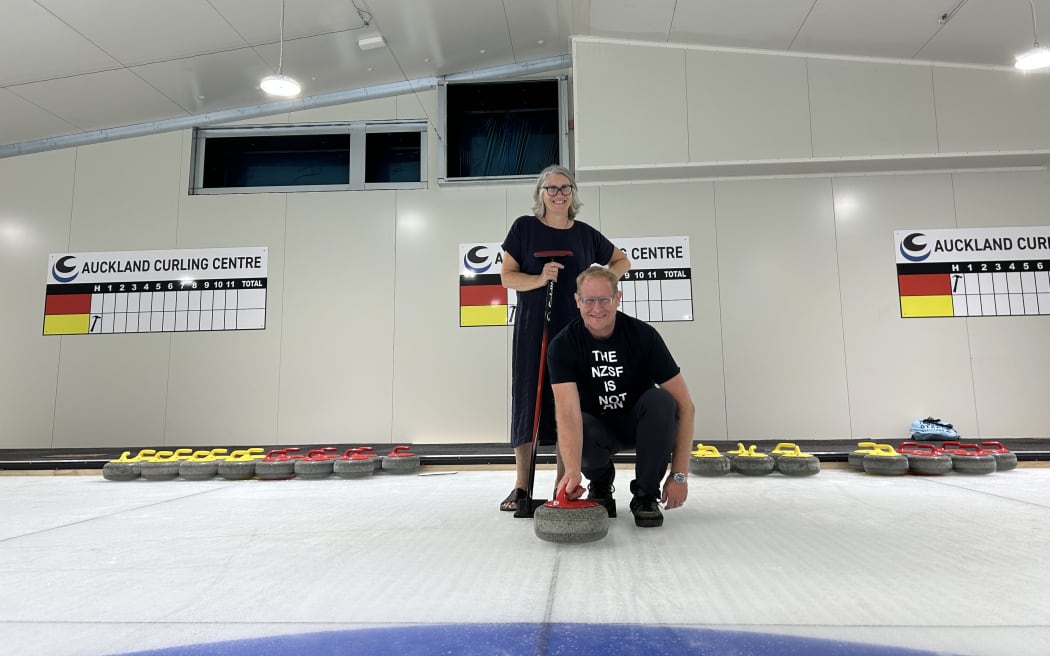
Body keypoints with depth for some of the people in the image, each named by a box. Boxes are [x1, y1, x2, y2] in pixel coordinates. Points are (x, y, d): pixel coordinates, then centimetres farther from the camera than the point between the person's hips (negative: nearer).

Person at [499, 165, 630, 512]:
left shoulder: (585, 234, 9)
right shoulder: (524, 227, 3)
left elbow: (622, 260, 22)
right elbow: (507, 276, -1)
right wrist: (538, 279, -19)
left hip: (574, 328, 2)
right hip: (533, 328, -1)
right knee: (528, 398, -2)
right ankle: (521, 486, 6)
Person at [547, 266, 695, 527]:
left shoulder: (643, 335, -20)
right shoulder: (563, 345, -21)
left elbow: (684, 405, -19)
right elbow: (568, 412, -34)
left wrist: (679, 474, -24)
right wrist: (573, 470, -51)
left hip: (640, 423, 0)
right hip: (598, 427, 0)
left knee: (661, 401, -32)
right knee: (576, 436, -34)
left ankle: (646, 494, -12)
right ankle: (600, 478, 4)